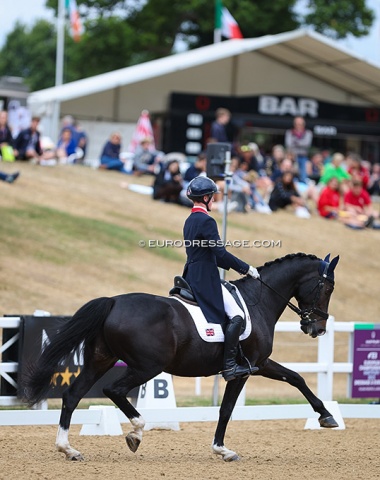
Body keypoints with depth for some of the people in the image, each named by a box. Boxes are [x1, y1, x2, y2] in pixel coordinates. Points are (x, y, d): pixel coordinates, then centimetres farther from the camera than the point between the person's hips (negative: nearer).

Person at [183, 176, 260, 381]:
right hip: (206, 279, -10)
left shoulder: (190, 220, 16)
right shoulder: (206, 221, -15)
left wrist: (236, 267, 21)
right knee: (236, 316, -14)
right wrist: (246, 268, -10)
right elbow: (221, 253, -19)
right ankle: (229, 365, -20)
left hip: (192, 277, 10)